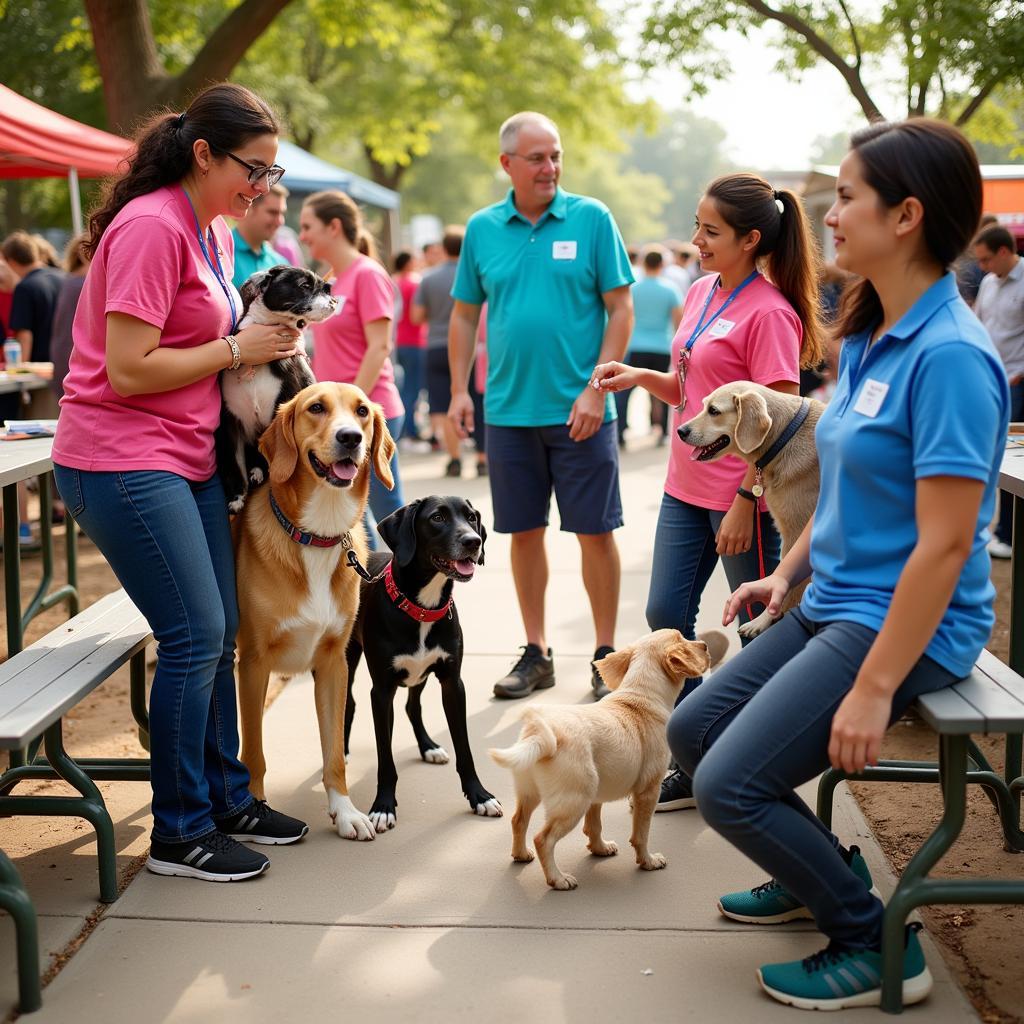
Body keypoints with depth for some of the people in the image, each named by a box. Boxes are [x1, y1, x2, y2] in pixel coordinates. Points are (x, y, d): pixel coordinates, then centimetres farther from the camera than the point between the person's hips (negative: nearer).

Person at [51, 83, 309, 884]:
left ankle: (227, 797, 24)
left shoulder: (216, 229, 12)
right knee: (194, 636, -7)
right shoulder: (152, 227, -17)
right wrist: (236, 349, -14)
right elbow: (129, 369, -22)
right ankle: (179, 833, 6)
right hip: (122, 461, -9)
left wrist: (266, 337, 2)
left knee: (218, 632, 11)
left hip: (186, 454, 9)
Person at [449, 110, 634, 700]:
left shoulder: (591, 219, -3)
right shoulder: (482, 229, 6)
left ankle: (606, 653, 16)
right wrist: (460, 391, 4)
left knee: (595, 530, 2)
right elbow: (465, 315, 13)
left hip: (579, 409, -3)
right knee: (525, 532, 10)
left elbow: (621, 308, -4)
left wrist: (596, 389, -12)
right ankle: (536, 652, 22)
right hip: (509, 408, 3)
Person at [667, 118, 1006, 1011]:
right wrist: (787, 575, 12)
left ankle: (877, 948, 5)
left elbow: (946, 543, -25)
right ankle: (816, 875, 31)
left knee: (730, 784, -14)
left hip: (905, 626, -9)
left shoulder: (948, 355, -22)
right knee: (693, 732, 13)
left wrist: (874, 688, -23)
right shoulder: (872, 338, 7)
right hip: (833, 605, 9)